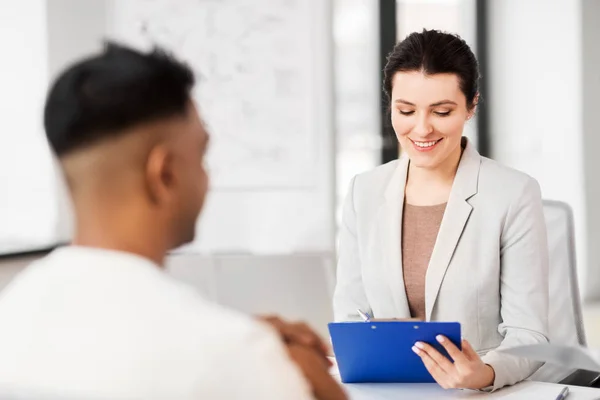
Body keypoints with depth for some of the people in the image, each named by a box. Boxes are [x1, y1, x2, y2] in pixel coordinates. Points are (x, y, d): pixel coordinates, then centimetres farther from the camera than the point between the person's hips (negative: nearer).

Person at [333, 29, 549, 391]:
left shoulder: (515, 195, -5)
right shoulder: (364, 192, 7)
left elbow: (528, 335, -7)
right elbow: (350, 315, 9)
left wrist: (486, 374, -26)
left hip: (482, 394, -2)